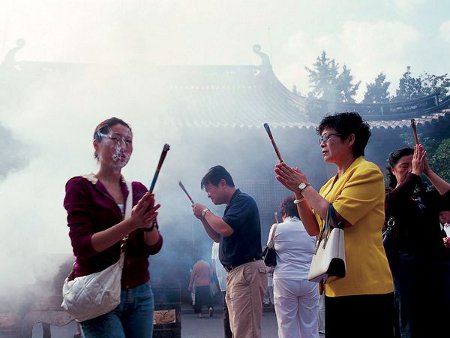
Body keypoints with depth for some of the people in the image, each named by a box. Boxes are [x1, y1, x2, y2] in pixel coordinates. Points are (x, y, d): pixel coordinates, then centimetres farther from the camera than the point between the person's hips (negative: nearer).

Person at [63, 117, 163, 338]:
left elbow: (154, 247, 5)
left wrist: (149, 225, -17)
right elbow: (82, 246, -14)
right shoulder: (80, 186, -4)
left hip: (140, 292, 5)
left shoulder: (138, 190, 10)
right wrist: (130, 224, -26)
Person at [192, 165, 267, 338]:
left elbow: (225, 229, -24)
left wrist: (206, 212, -7)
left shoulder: (243, 201, -10)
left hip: (247, 270, -10)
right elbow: (218, 237, 28)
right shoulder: (232, 205, 19)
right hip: (235, 272, 10)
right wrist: (202, 218, 12)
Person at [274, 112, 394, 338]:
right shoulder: (333, 182, 16)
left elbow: (335, 217, -19)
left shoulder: (367, 172, -9)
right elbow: (314, 228, 14)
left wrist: (304, 186, -7)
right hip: (337, 287, 8)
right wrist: (297, 191, 4)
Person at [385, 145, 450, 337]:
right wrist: (415, 172, -13)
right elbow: (396, 201, -21)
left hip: (434, 262, 4)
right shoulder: (387, 195, 3)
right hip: (406, 262, -4)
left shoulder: (427, 197, 14)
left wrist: (427, 171, -6)